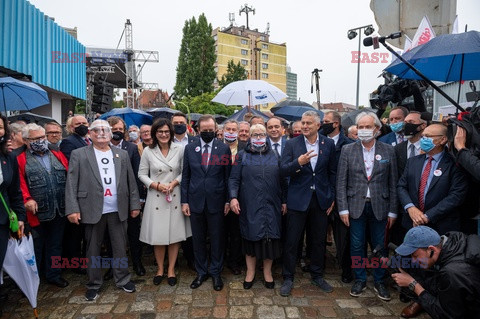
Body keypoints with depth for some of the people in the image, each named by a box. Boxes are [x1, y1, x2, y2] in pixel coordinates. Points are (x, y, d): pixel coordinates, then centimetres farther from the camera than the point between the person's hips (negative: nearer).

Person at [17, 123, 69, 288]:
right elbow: (20, 184, -10)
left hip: (59, 211, 4)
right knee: (36, 248, 12)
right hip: (37, 213, -3)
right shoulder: (21, 160, -1)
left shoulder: (58, 155, 11)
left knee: (55, 245, 16)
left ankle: (54, 275, 32)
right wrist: (27, 199, -24)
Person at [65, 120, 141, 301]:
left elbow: (131, 181, 8)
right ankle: (94, 284, 29)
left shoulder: (122, 155, 9)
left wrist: (134, 204, 4)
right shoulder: (79, 155, 1)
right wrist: (72, 209, -12)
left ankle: (122, 280, 28)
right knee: (93, 249, 12)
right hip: (93, 210, -2)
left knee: (120, 247, 11)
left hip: (118, 210, 2)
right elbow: (72, 184, -4)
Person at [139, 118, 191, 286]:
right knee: (158, 235, 8)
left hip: (175, 196, 0)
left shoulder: (180, 149, -2)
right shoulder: (148, 151, -1)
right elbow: (142, 174, 3)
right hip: (156, 197, 0)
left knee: (175, 234, 7)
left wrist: (174, 182, -13)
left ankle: (171, 269, 25)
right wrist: (156, 185, -11)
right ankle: (160, 269, 28)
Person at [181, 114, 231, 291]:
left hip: (216, 201, -1)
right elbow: (185, 176, 4)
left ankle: (215, 272, 29)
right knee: (198, 239, 13)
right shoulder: (189, 148, 3)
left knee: (217, 239, 10)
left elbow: (228, 176, 0)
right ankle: (201, 272, 32)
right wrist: (184, 201, 1)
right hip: (195, 201, 2)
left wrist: (227, 200, -2)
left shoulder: (224, 148, -2)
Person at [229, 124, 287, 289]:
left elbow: (282, 180, 10)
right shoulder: (242, 156, 5)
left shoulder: (274, 156, 10)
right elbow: (234, 178, -1)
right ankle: (250, 271, 25)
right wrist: (233, 197, -14)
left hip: (271, 205, 2)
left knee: (270, 237, 6)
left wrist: (284, 201, 5)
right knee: (251, 237, 7)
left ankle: (267, 271, 26)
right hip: (250, 206, -1)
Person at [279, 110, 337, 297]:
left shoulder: (328, 144, 3)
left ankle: (317, 276, 34)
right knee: (291, 241, 5)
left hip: (321, 199, 2)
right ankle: (288, 278, 22)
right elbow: (283, 171, -10)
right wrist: (298, 162, -28)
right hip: (298, 199, -2)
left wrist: (332, 197, 5)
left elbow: (332, 172, 8)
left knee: (319, 240, 14)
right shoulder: (292, 144, -3)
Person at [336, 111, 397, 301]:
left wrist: (392, 211, 1)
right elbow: (341, 182, -2)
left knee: (380, 246, 12)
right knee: (356, 245, 10)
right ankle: (360, 280, 29)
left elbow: (393, 183, 2)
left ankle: (379, 281, 31)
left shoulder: (388, 150, 1)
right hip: (356, 205, 0)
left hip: (379, 206, 1)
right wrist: (343, 208, -7)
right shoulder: (347, 150, 0)